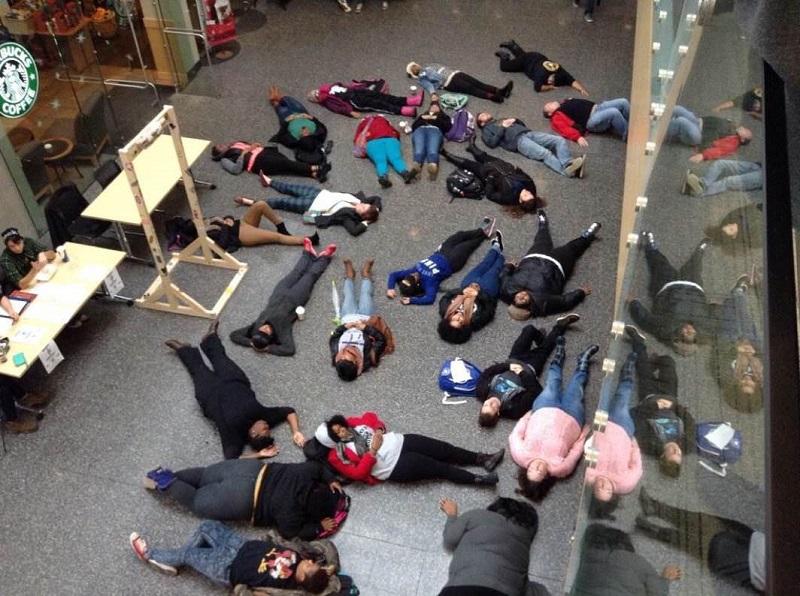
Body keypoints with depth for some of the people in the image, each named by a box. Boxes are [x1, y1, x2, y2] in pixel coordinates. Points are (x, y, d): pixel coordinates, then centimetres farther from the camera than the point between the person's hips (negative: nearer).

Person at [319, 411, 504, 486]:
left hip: (398, 443, 6)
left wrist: (379, 429, -3)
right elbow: (358, 473, -18)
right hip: (395, 467, -6)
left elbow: (370, 416, 16)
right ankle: (479, 479, -6)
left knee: (444, 450, -3)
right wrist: (372, 451, -20)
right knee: (439, 468, -13)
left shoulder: (351, 424, 5)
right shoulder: (337, 456, -10)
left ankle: (481, 459, 6)